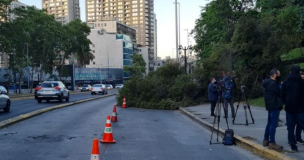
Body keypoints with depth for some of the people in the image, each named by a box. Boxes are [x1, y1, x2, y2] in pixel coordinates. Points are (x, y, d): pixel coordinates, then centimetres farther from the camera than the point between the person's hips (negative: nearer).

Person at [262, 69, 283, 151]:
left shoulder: (268, 83, 14)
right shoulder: (273, 84, -16)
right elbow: (280, 93, -12)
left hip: (270, 106, 11)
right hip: (274, 106, -11)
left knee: (269, 123, 16)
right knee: (273, 124, -9)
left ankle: (266, 140, 22)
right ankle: (272, 143, -8)